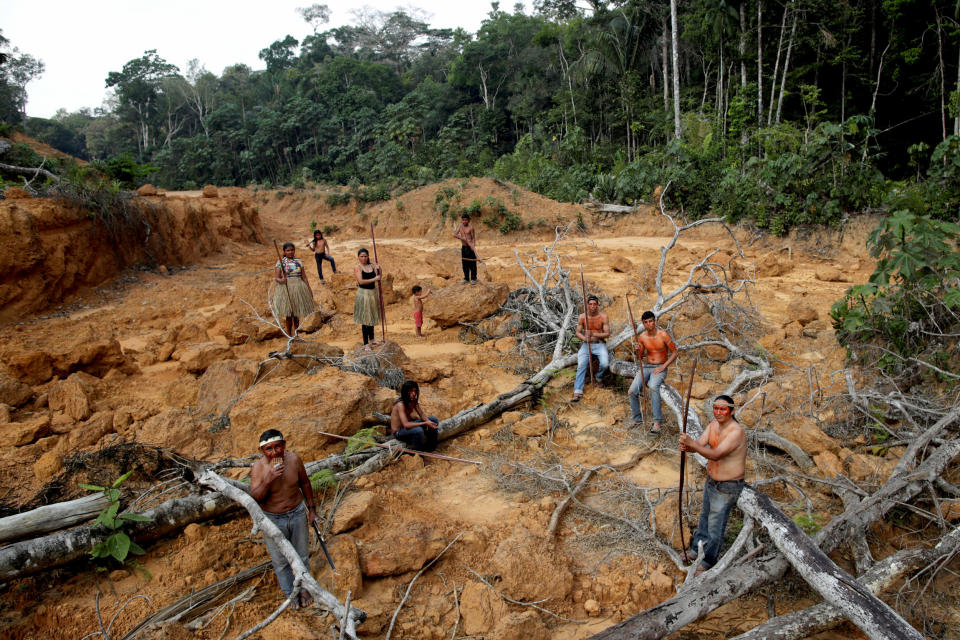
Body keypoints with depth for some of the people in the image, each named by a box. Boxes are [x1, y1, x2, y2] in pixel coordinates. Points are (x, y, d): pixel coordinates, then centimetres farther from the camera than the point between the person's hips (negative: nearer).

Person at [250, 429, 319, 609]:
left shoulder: (293, 459, -16)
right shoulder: (258, 468, -22)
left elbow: (304, 483, 1)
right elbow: (254, 498, -27)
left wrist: (311, 508, 7)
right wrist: (268, 480, -42)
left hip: (297, 514, 2)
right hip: (273, 520, -2)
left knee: (302, 556, 19)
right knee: (280, 561, 15)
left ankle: (304, 589, 42)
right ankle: (290, 593, 39)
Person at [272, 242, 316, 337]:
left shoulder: (298, 261, 8)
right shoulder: (281, 262, 0)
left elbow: (304, 277, 11)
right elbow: (276, 277, -5)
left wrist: (309, 289, 8)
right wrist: (281, 280, -27)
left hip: (298, 288, 2)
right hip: (286, 289, -2)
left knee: (296, 314, 6)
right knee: (288, 314, 1)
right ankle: (289, 335, 12)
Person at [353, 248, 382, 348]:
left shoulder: (372, 266, 7)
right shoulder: (357, 268, -8)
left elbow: (378, 278, 4)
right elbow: (361, 281, -20)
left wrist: (378, 270, -11)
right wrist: (373, 279, -19)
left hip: (372, 293, 6)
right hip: (363, 293, -6)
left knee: (372, 317, 18)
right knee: (365, 318, -3)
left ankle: (371, 338, 34)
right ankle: (366, 343, 2)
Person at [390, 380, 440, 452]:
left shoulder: (414, 401, -3)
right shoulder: (400, 404, -28)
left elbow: (422, 415, -1)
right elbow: (406, 425, -36)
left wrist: (428, 422, -24)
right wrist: (425, 423, -36)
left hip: (409, 425, 8)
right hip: (398, 432, -8)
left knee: (434, 420, 2)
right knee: (419, 430, -37)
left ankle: (431, 446, 16)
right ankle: (417, 451, -8)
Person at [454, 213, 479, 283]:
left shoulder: (471, 228, -7)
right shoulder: (460, 227, 6)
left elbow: (473, 238, -6)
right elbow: (454, 235, -1)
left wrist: (473, 246, -19)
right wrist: (462, 238, -15)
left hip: (470, 247, -5)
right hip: (463, 247, 5)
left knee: (472, 263, -1)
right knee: (465, 263, 10)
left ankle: (473, 278, 9)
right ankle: (466, 278, 20)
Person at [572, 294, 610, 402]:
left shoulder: (603, 317, -5)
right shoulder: (582, 317, 0)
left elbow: (607, 334, -8)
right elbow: (578, 332, 3)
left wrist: (594, 334, -25)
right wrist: (585, 338, -19)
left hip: (600, 344, -1)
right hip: (586, 344, 1)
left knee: (605, 364, -26)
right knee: (581, 365, -21)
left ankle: (599, 376, 10)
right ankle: (578, 391, -24)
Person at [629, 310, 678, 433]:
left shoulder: (663, 335, -10)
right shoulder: (642, 337, 3)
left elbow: (675, 352, -4)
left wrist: (663, 367, -12)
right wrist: (637, 351, -10)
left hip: (660, 368, -4)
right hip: (646, 367, 4)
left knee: (653, 386, -36)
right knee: (632, 391, -18)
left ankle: (657, 422, -32)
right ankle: (637, 419, 3)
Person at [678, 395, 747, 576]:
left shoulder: (736, 432, -28)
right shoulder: (713, 425, -3)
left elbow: (716, 454, -37)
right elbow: (699, 444, -14)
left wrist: (692, 444, -49)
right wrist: (687, 446, -37)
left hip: (727, 487, -8)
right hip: (711, 480, 8)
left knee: (716, 524, 7)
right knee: (705, 516, 24)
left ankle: (708, 560, 27)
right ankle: (697, 549, 44)